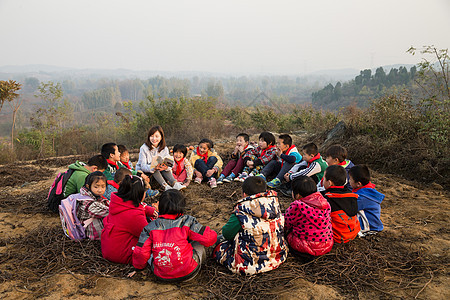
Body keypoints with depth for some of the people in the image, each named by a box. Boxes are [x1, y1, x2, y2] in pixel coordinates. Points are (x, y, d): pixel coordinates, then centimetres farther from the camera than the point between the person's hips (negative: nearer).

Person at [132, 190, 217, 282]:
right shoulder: (187, 221, -6)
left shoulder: (150, 227, -1)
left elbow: (141, 253, -2)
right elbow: (209, 238, -7)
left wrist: (139, 265, 21)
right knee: (199, 243, 21)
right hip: (187, 273, -2)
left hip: (161, 276, 2)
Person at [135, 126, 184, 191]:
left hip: (159, 172, 3)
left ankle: (174, 183, -35)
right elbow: (143, 166, -21)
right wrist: (153, 168, -43)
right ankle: (165, 186, -43)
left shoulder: (164, 149, -4)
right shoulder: (144, 148, -15)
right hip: (142, 172, -3)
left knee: (163, 165, -25)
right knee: (154, 166, -31)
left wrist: (166, 167, -38)